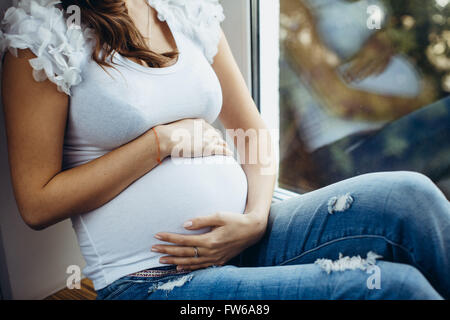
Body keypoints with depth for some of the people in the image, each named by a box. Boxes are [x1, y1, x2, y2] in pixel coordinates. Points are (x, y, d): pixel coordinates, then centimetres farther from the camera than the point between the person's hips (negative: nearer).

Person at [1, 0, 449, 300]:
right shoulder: (41, 37, -4)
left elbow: (255, 133, 13)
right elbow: (37, 204, -7)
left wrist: (256, 219, -7)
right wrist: (162, 140, -12)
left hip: (243, 236, 5)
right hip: (149, 280, -4)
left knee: (407, 195, -17)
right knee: (393, 284, -20)